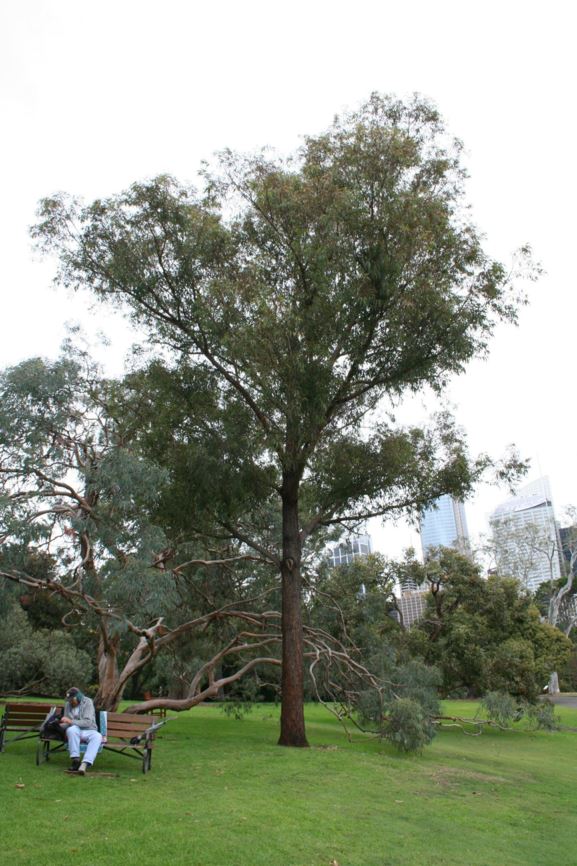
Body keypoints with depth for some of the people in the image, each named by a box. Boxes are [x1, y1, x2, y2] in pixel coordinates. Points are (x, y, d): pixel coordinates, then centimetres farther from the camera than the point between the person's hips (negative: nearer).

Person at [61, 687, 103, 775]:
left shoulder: (87, 702, -8)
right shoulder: (68, 704, 5)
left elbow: (88, 722, -18)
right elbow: (67, 723, 12)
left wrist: (71, 721, -26)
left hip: (89, 731, -2)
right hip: (76, 731, 2)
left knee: (97, 736, -37)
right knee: (72, 729, -35)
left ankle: (85, 764, -49)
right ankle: (76, 760, -34)